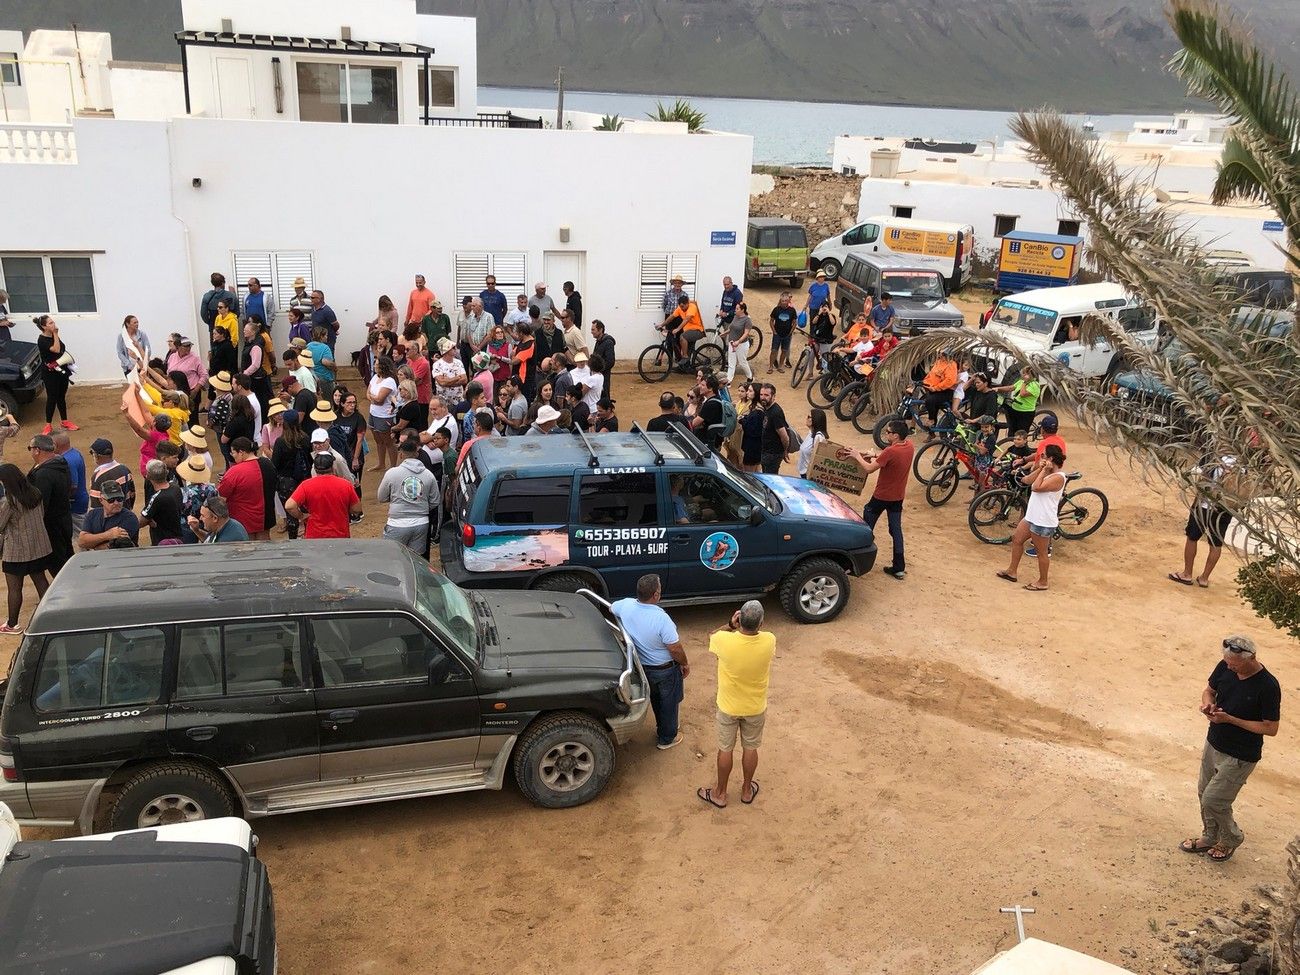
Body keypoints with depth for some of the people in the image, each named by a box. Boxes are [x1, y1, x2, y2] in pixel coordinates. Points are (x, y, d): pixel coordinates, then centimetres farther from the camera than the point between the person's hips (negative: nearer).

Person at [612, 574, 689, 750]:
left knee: (656, 699, 30)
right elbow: (675, 648, -26)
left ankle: (661, 727, 51)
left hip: (643, 667, 6)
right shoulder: (661, 619, -35)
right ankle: (666, 739, 37)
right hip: (665, 670, -6)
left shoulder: (626, 605, -18)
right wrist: (685, 664, -6)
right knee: (669, 703, 19)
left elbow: (611, 608, 7)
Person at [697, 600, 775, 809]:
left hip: (729, 707, -1)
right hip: (756, 708, 1)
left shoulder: (724, 640, -29)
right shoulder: (769, 641, -25)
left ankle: (720, 794, 36)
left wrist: (730, 625, -14)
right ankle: (747, 790, 43)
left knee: (725, 749, 19)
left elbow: (712, 636, -3)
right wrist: (753, 625, -10)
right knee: (750, 748, 23)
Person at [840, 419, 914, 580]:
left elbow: (869, 469, -21)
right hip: (898, 497, 7)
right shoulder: (908, 445, -5)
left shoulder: (890, 451, -28)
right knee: (896, 530, 14)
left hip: (881, 496, -7)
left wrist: (857, 456, -7)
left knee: (866, 528, 11)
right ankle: (899, 567, 17)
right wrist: (875, 455, 4)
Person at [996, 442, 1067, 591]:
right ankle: (1011, 571, 31)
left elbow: (1036, 487, -30)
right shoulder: (1047, 473, 9)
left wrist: (1044, 470, -20)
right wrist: (1040, 469, -5)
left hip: (1043, 522, -10)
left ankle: (1043, 582, 20)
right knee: (1016, 539, 19)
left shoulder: (1058, 477, -21)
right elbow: (1026, 481, 6)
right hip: (1032, 517, 10)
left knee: (1041, 552, 4)